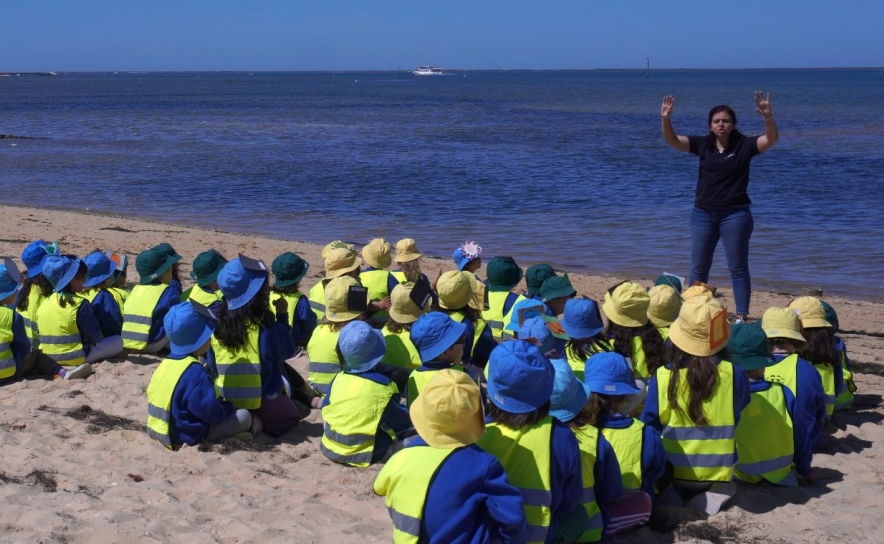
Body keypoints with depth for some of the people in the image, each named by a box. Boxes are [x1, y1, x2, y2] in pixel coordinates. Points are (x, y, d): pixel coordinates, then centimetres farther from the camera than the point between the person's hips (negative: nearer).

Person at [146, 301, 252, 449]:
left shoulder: (166, 364, 6)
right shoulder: (195, 372, -23)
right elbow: (212, 412, -22)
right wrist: (228, 407, -1)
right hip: (187, 436, -9)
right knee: (244, 416, -4)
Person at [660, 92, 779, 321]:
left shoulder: (744, 145, -7)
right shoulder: (702, 144, 1)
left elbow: (771, 139, -20)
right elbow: (672, 140, -4)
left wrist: (768, 117, -38)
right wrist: (666, 119, -23)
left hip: (735, 215, -3)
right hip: (703, 214, 3)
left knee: (738, 268, 3)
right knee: (698, 267, 12)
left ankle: (742, 317, 7)